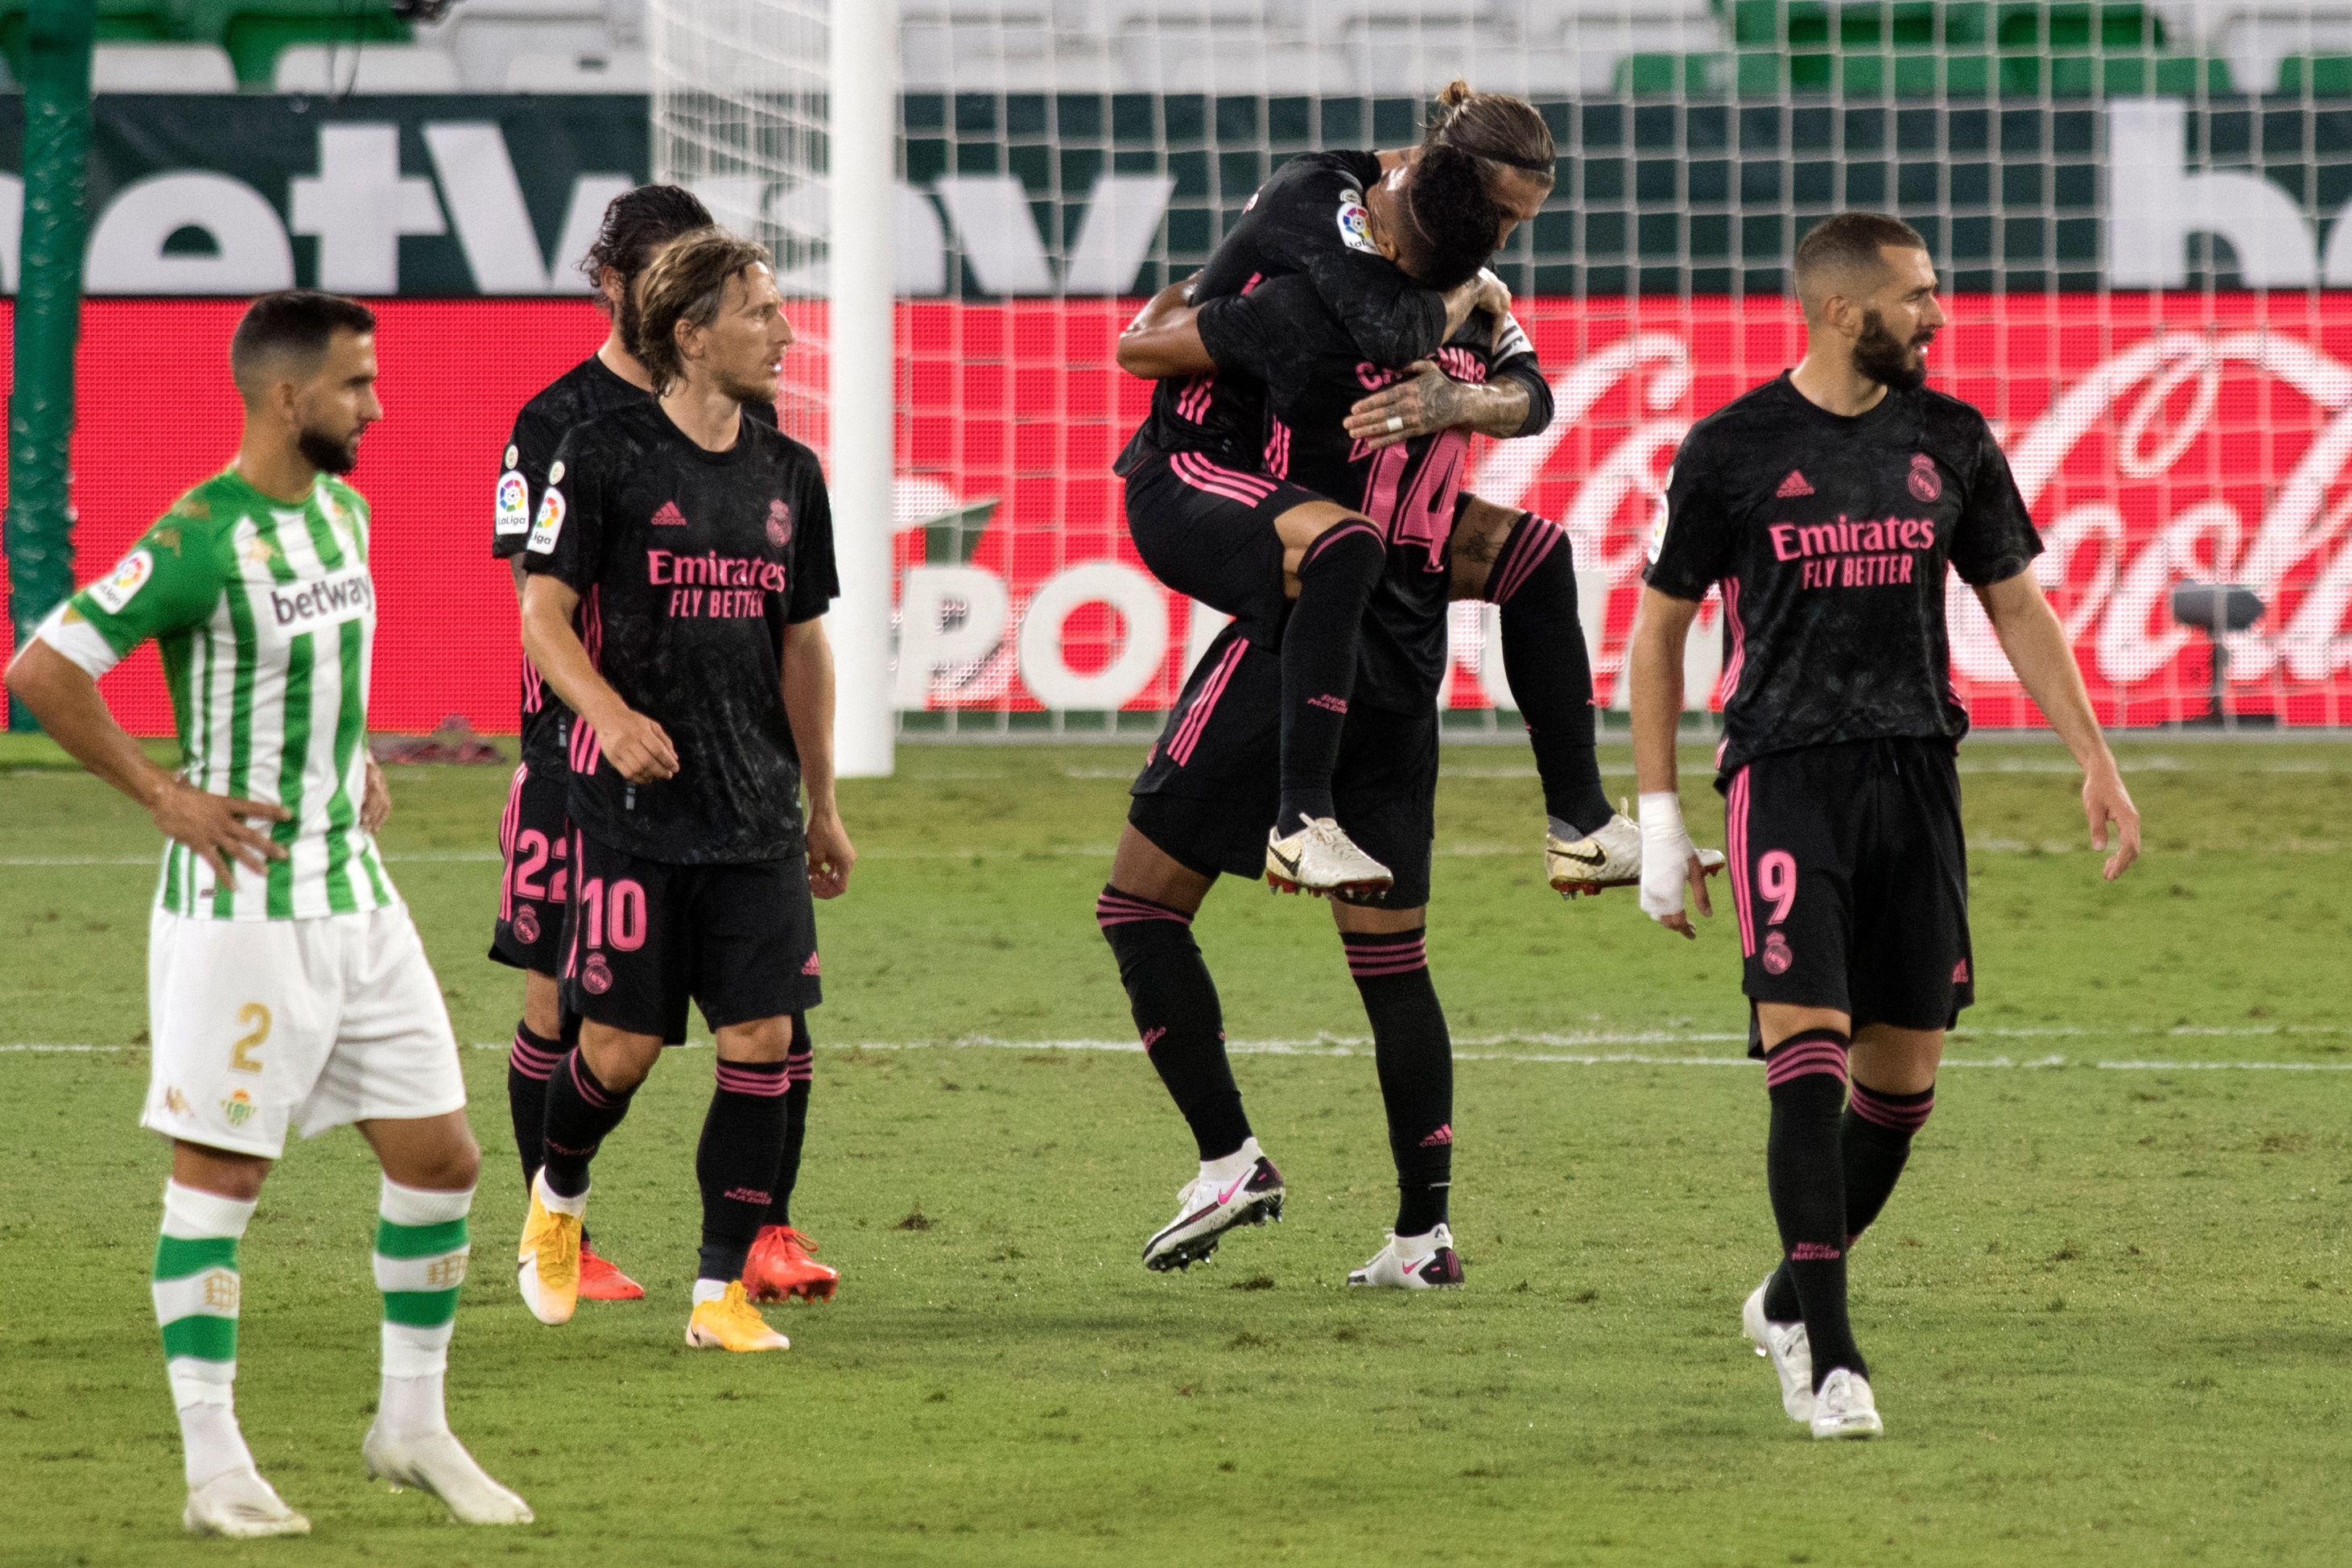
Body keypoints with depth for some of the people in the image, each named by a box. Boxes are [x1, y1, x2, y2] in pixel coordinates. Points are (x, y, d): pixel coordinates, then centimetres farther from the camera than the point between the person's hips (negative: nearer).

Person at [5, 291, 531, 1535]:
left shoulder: (343, 511, 9)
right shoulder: (197, 540, -17)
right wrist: (164, 798, -16)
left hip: (357, 894, 8)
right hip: (241, 907, -8)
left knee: (439, 1156, 7)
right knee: (218, 1176, -1)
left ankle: (412, 1428, 20)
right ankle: (215, 1470, 3)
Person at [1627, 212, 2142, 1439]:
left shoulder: (1950, 443, 9)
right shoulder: (1731, 450, -1)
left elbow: (2017, 607, 17)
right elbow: (1659, 630, 7)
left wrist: (2095, 762, 8)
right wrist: (1659, 819, 3)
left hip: (1917, 775, 4)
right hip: (1785, 773, -4)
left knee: (1903, 1082, 5)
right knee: (1808, 1061, -15)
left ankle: (1788, 1301, 27)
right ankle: (1830, 1358, -13)